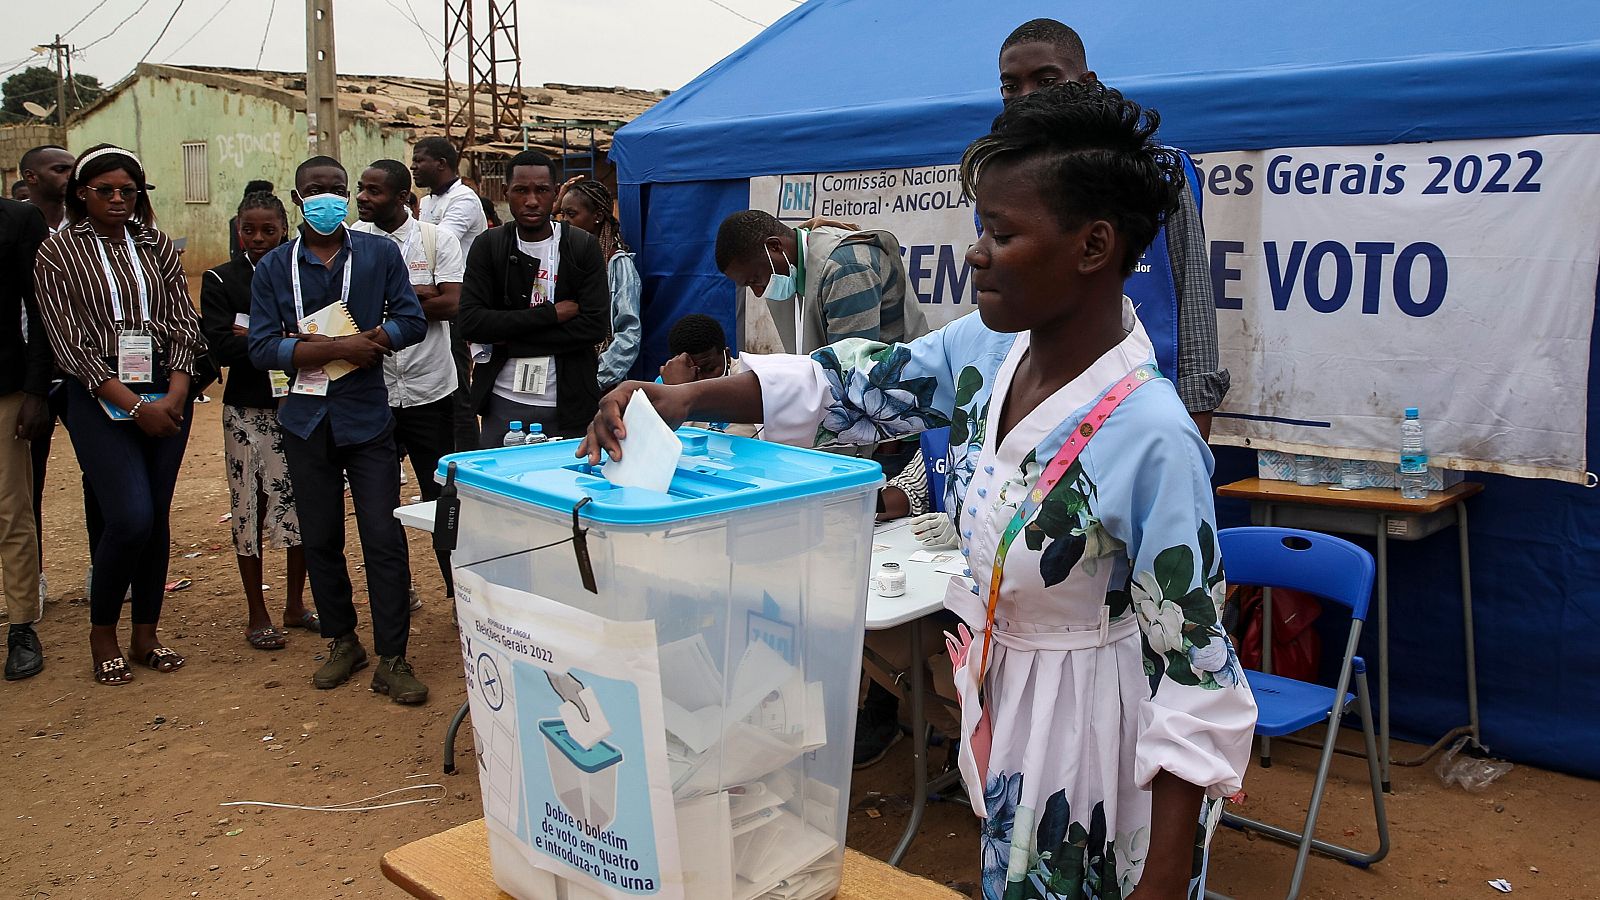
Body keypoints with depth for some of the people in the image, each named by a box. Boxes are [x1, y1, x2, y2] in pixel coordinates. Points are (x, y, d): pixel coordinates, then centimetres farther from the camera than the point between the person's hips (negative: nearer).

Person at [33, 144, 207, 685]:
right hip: (102, 402, -3)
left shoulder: (157, 246, 10)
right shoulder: (58, 253, 0)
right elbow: (71, 346, -6)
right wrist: (135, 406, -13)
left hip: (167, 398, 4)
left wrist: (175, 395, -8)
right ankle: (102, 631, 10)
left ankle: (146, 636, 19)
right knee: (130, 519, -13)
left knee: (157, 519, 6)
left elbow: (184, 325, 7)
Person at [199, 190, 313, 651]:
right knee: (250, 505, 4)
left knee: (301, 501, 6)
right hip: (248, 409, -1)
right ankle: (258, 616, 15)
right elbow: (221, 347, -10)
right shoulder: (221, 280, 1)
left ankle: (296, 605, 22)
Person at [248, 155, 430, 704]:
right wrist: (344, 347, -17)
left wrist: (319, 345, -13)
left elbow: (411, 321, -7)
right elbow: (262, 347, -6)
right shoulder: (274, 267, 3)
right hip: (306, 418, 2)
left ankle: (392, 658, 4)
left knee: (384, 539, -4)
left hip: (367, 416, -2)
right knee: (320, 539, 11)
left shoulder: (380, 254, 1)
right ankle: (342, 642, 27)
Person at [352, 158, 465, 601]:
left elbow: (451, 304, -14)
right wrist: (421, 293, -16)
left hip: (429, 390, -2)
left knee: (443, 496, 6)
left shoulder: (438, 239, -3)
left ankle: (459, 589, 18)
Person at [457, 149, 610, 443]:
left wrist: (510, 341, -11)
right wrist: (550, 313, -14)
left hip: (567, 404, -1)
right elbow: (469, 322, -8)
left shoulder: (584, 246, -1)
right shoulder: (488, 246, 2)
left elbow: (596, 326, -10)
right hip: (504, 401, 1)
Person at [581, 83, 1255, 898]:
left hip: (1099, 734, -6)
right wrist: (684, 398, -10)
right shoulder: (987, 350, -7)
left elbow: (1195, 677, -23)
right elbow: (852, 384, 3)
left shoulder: (1152, 438, -27)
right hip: (1003, 710, 7)